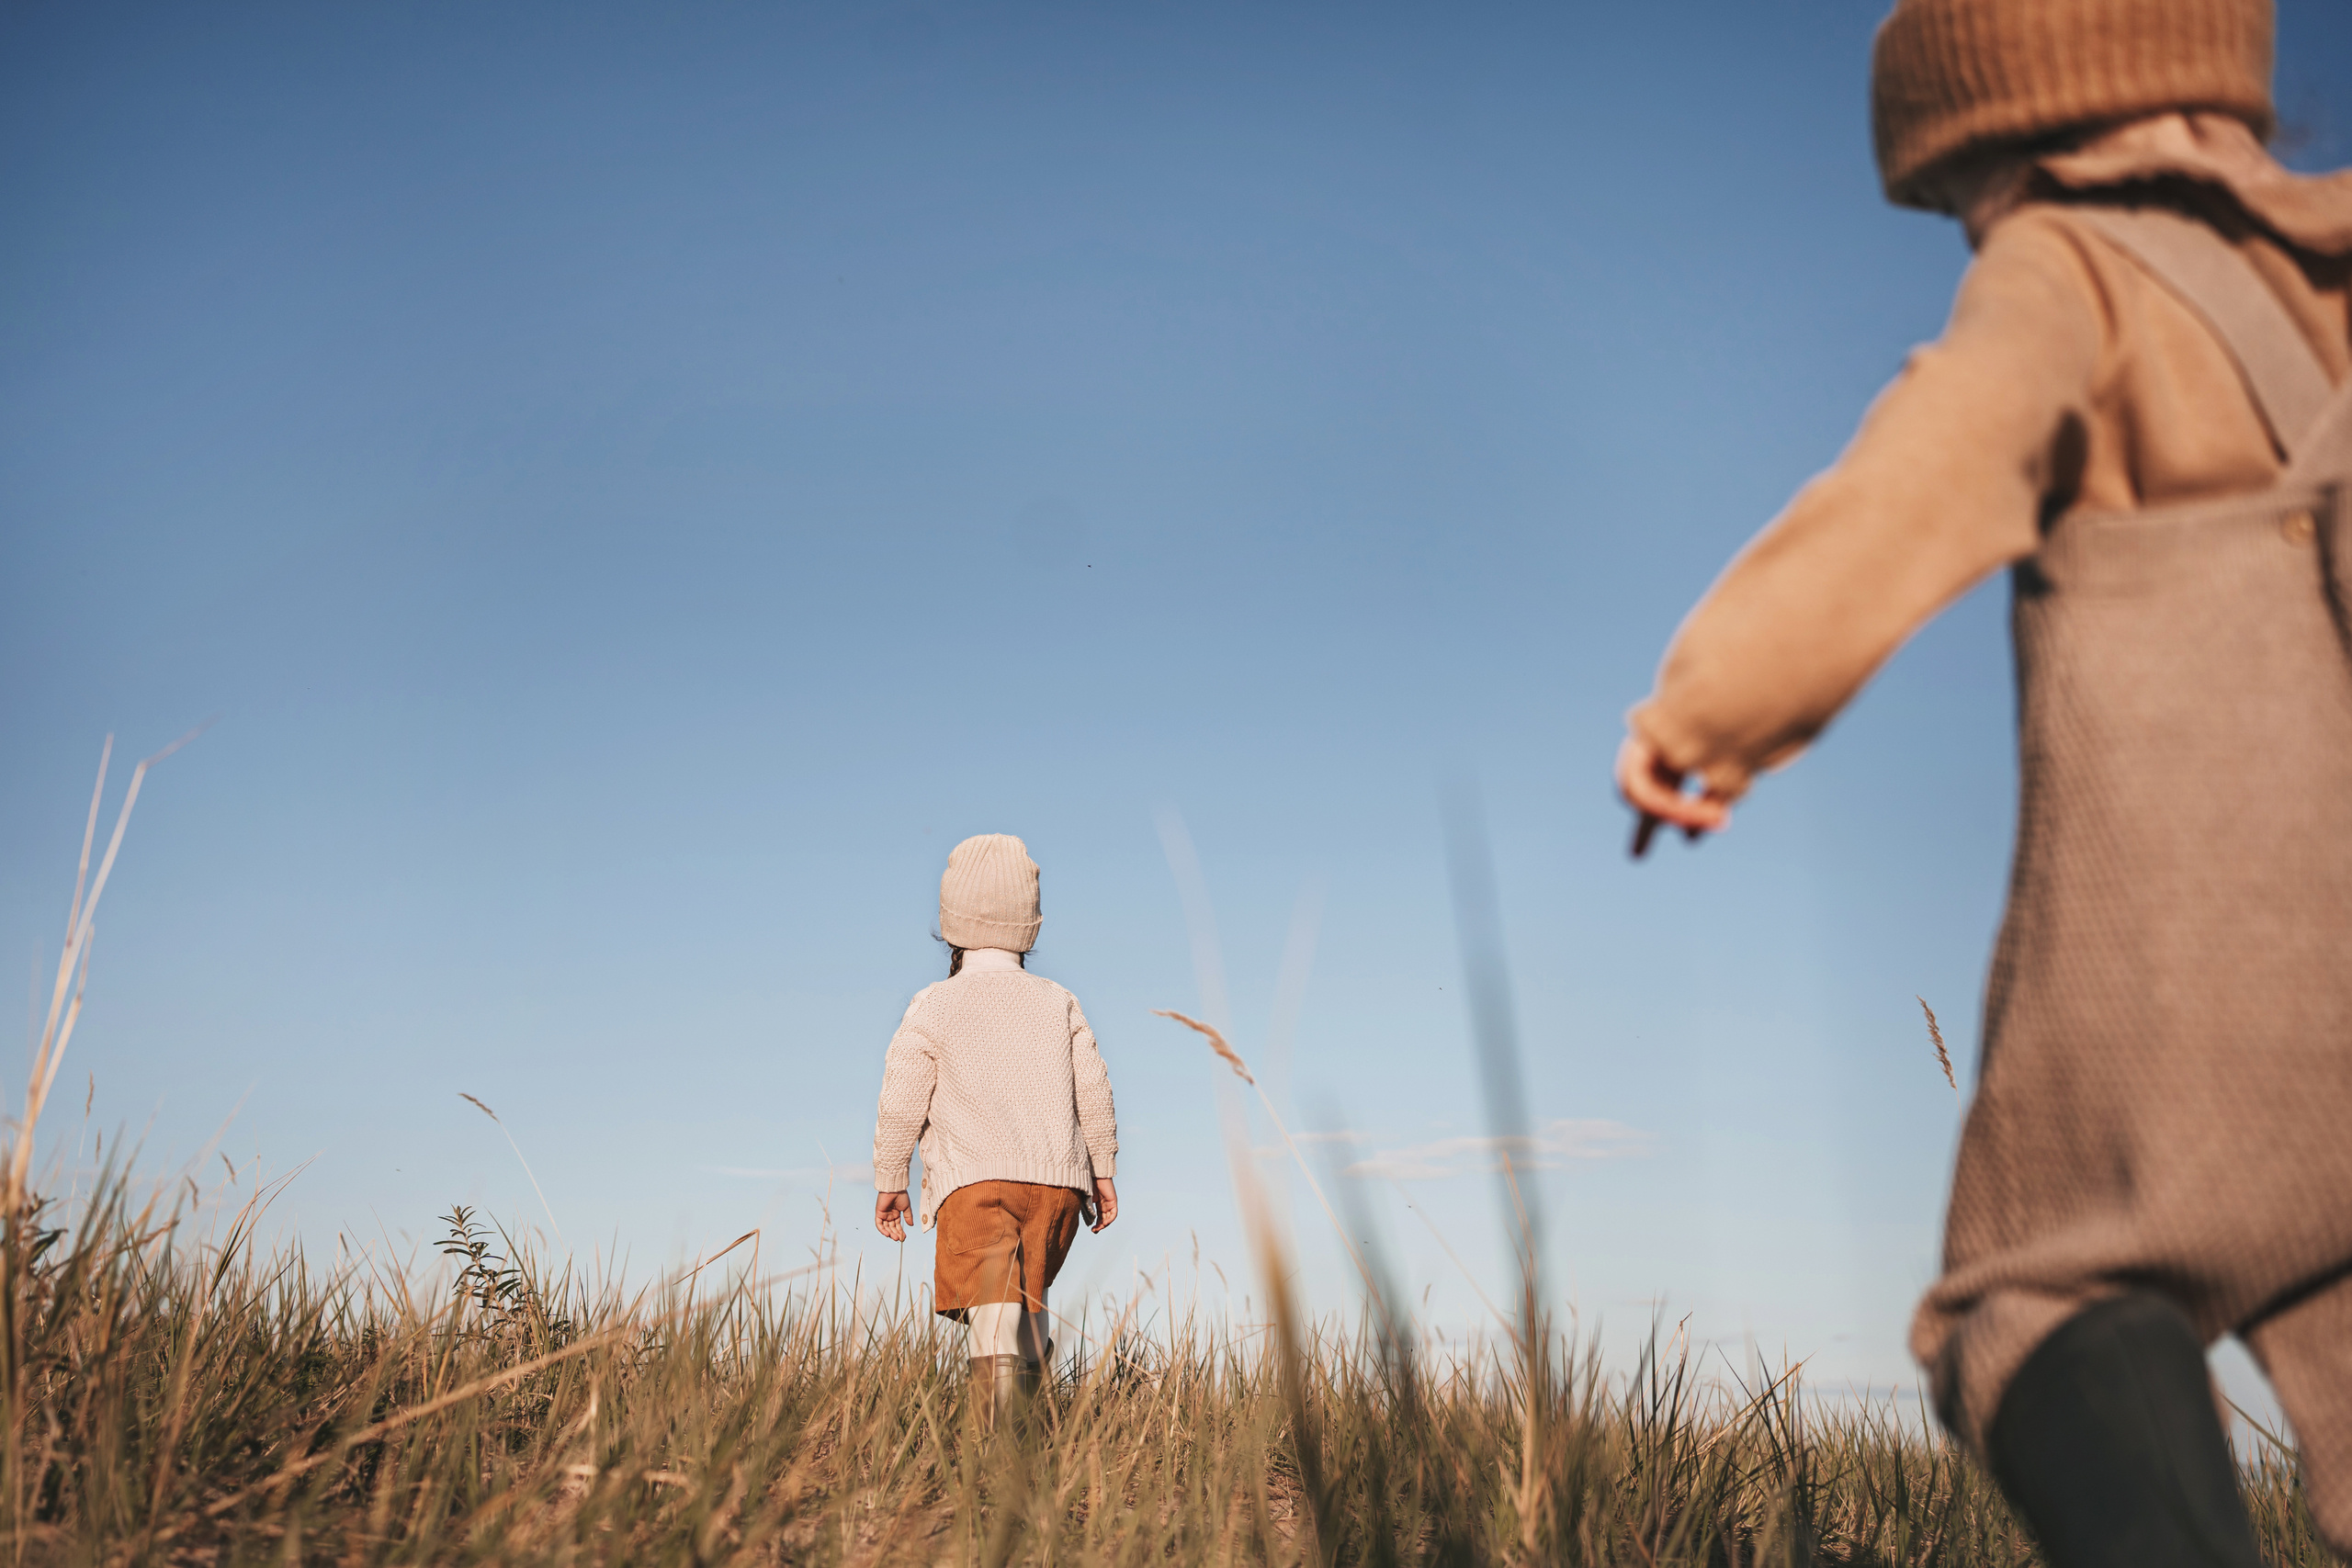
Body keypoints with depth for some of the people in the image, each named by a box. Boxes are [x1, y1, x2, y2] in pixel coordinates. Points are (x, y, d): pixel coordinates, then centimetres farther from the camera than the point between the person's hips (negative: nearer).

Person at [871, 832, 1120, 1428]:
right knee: (1030, 1300, 18)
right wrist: (1103, 1171, 19)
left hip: (975, 1179, -4)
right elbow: (1094, 1092, 10)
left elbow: (901, 1102, 1)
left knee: (992, 1307, -14)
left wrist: (889, 1182, 12)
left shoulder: (933, 1007, 3)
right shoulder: (1059, 1003, 12)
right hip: (1058, 1178, 4)